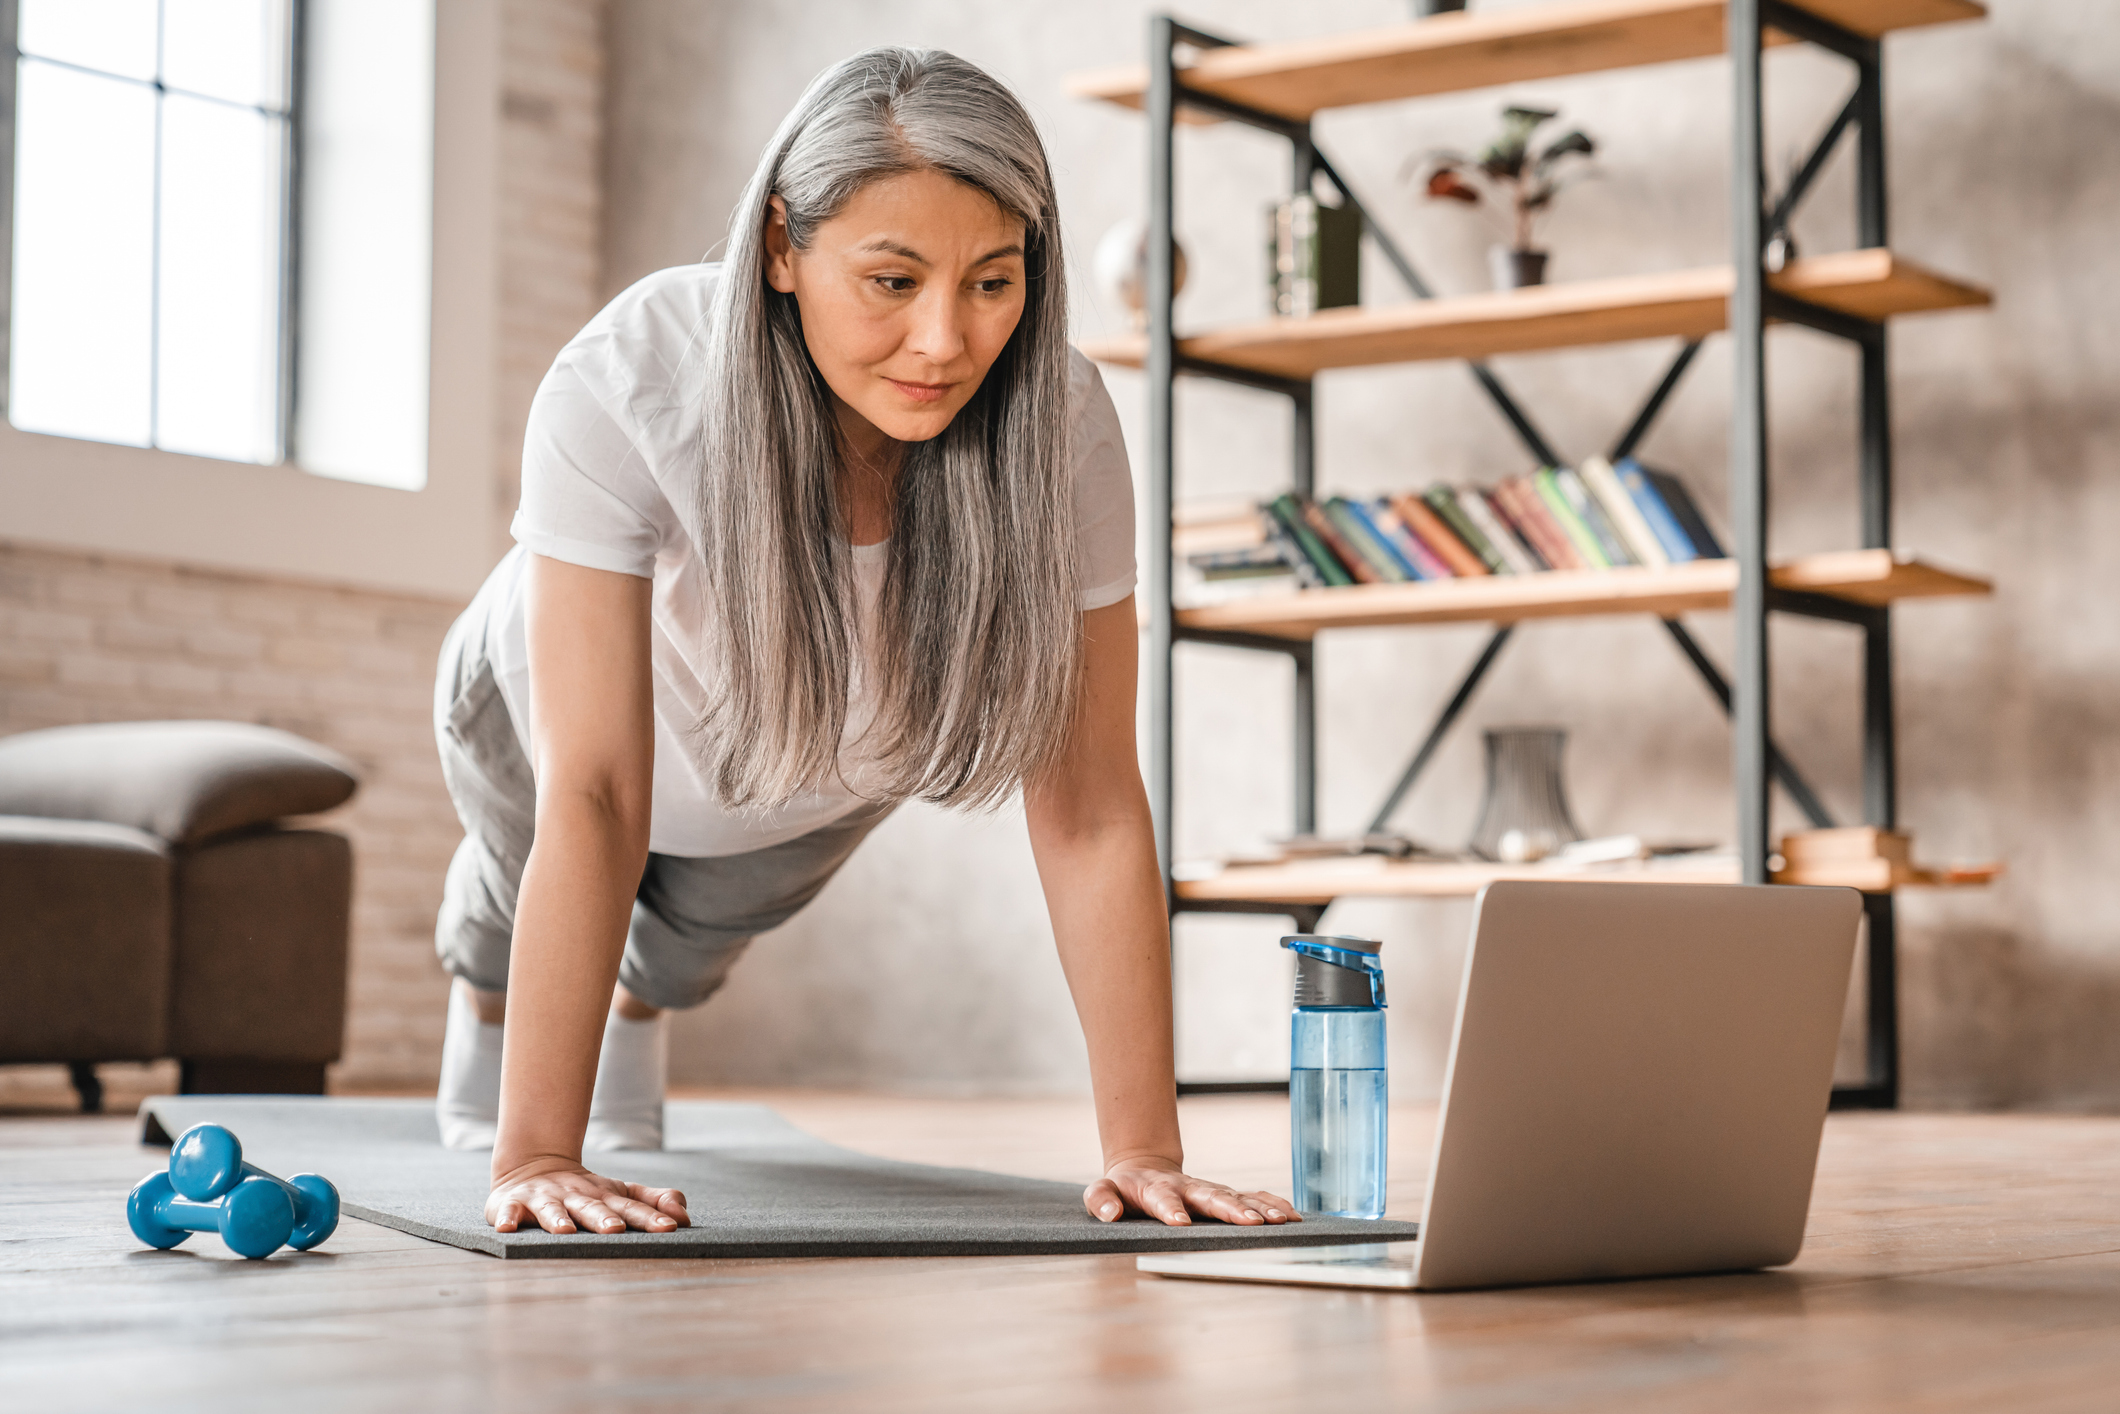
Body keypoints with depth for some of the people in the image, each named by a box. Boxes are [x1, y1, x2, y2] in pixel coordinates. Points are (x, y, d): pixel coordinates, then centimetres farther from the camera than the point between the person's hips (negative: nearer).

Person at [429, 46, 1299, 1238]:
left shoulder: (1057, 421, -38)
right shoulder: (624, 389, -45)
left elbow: (1089, 807, -35)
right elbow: (592, 797, -45)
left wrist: (1145, 1152, -38)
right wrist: (538, 1160, -48)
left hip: (825, 769, 2)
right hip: (550, 697, -1)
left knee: (703, 927, 31)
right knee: (516, 887, 31)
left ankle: (636, 1018, 69)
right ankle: (487, 1007, 69)